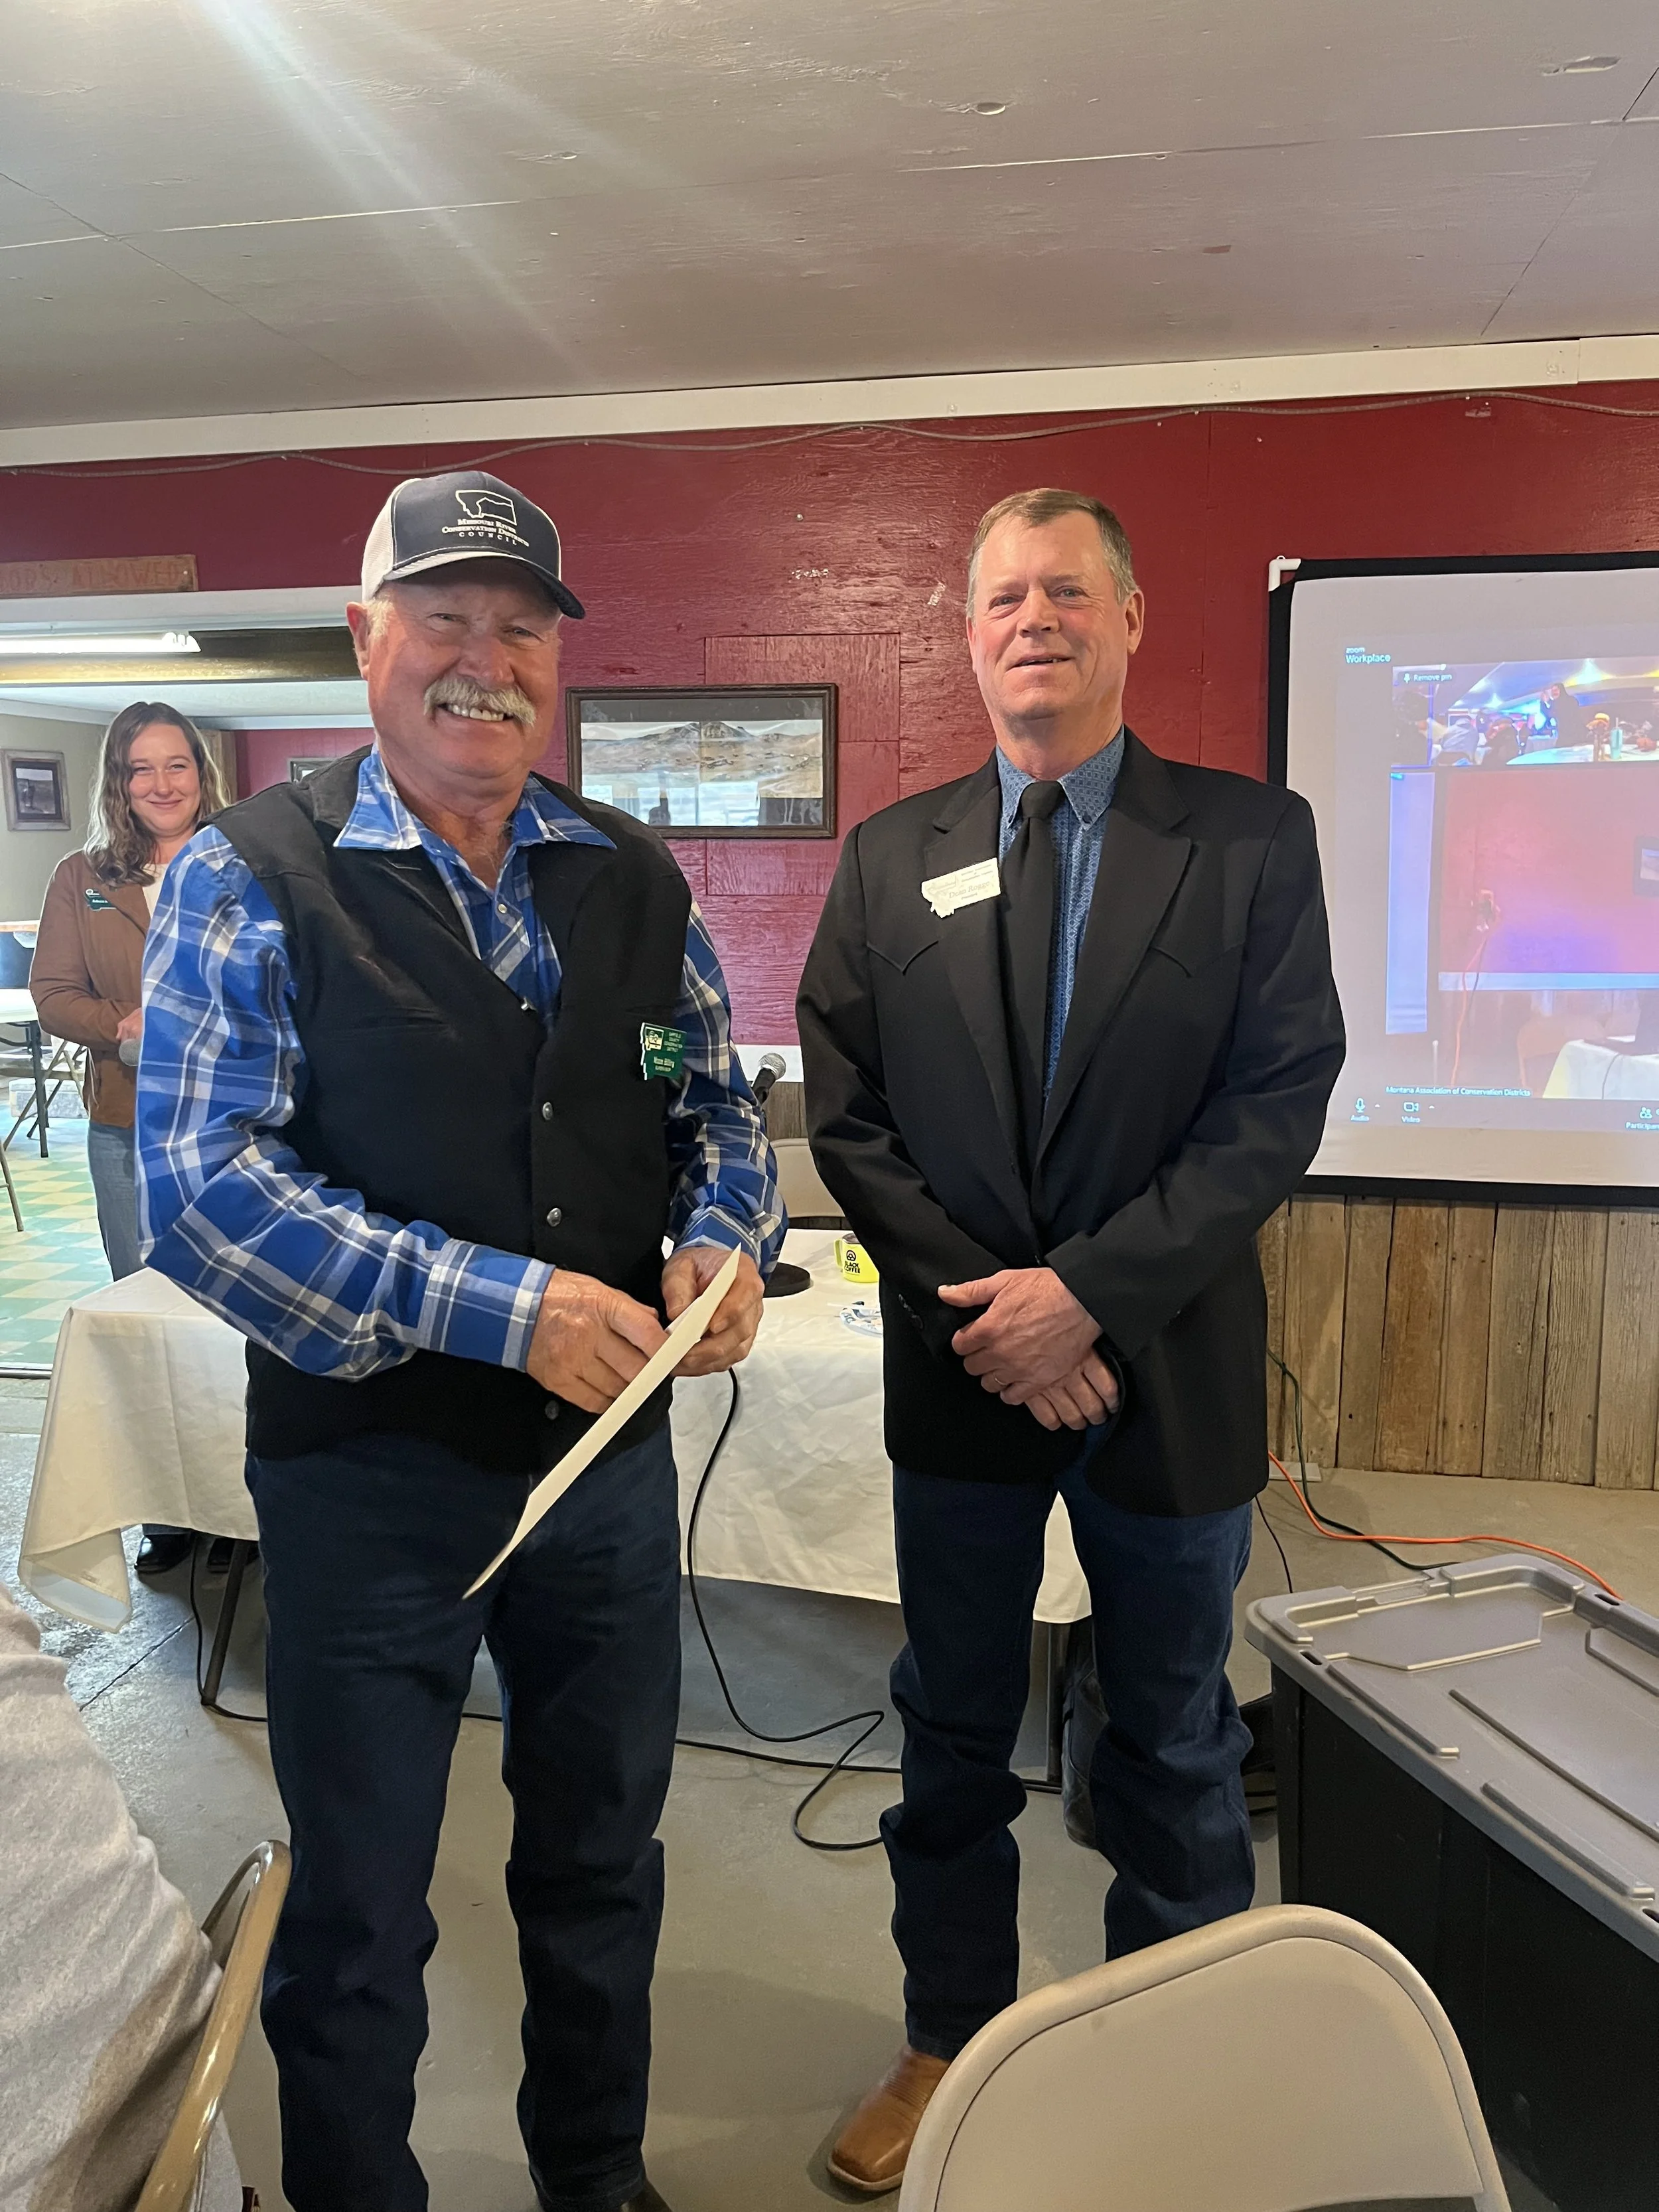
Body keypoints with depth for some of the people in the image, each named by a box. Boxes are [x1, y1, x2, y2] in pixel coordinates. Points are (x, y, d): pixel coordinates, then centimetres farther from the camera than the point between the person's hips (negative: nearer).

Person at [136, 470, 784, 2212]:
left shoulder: (636, 878, 4)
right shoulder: (248, 877, -9)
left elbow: (714, 1103, 11)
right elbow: (197, 1183, -17)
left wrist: (724, 1241, -11)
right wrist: (500, 1305, -24)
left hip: (611, 1446, 5)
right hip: (369, 1468, -4)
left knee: (603, 1865, 23)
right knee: (355, 1921, 14)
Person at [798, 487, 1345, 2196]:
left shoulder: (1252, 839, -4)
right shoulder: (890, 858, 2)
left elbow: (1278, 1103, -10)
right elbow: (847, 1116, -1)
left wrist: (1091, 1290, -18)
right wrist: (982, 1307, -11)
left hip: (1169, 1373, -1)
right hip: (961, 1372, 2)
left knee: (1175, 1747, 16)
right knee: (952, 1737, 17)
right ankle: (949, 2045, 39)